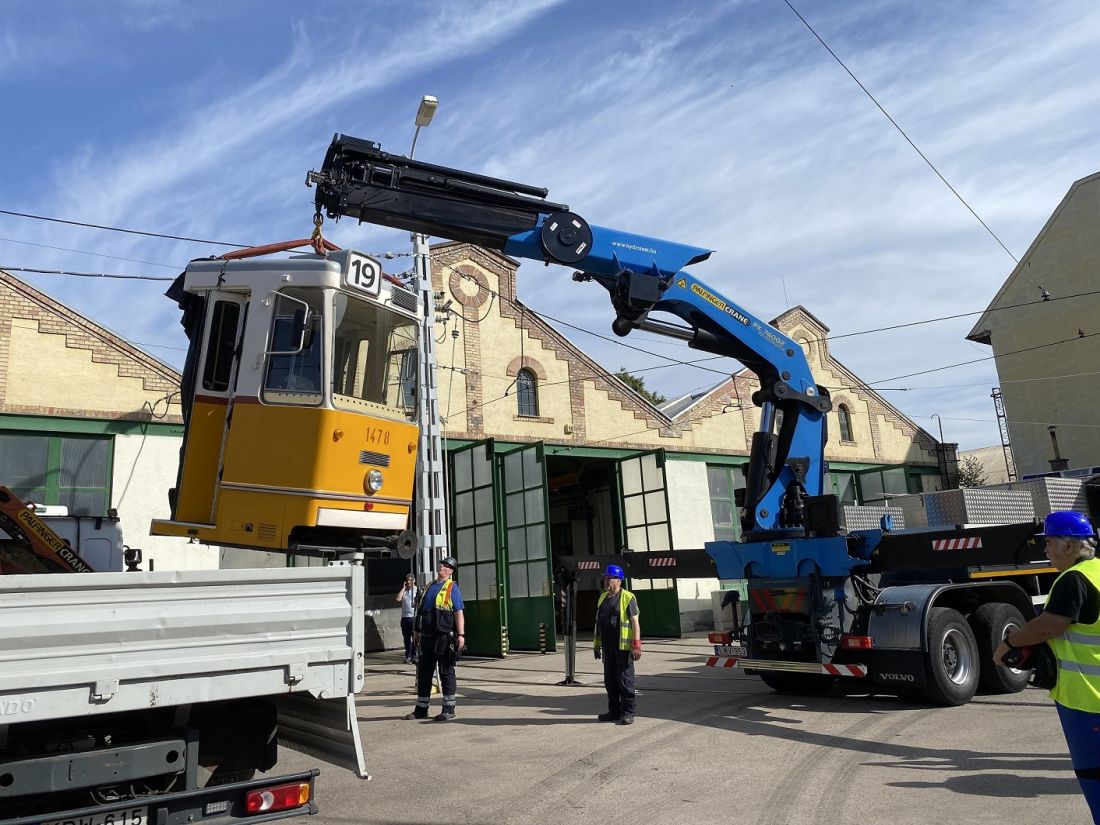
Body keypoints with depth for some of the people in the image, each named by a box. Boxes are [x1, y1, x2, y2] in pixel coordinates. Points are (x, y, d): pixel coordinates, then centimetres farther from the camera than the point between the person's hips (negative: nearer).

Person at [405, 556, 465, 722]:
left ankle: (448, 709, 8)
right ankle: (421, 709, 20)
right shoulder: (429, 587, 17)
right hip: (426, 636, 7)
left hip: (444, 636, -7)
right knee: (423, 672, 11)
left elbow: (459, 613, -10)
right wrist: (416, 631, 19)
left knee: (446, 672, 1)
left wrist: (461, 635, -19)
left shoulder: (452, 588, -3)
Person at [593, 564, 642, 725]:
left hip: (623, 647, -7)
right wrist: (597, 644, 18)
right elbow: (598, 622, 19)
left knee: (625, 680, -1)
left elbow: (635, 622, -12)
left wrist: (636, 645, -18)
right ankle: (614, 711, 23)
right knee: (610, 680, 13)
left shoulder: (627, 598, -9)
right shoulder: (603, 597, 14)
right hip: (608, 647, 7)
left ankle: (628, 712, 8)